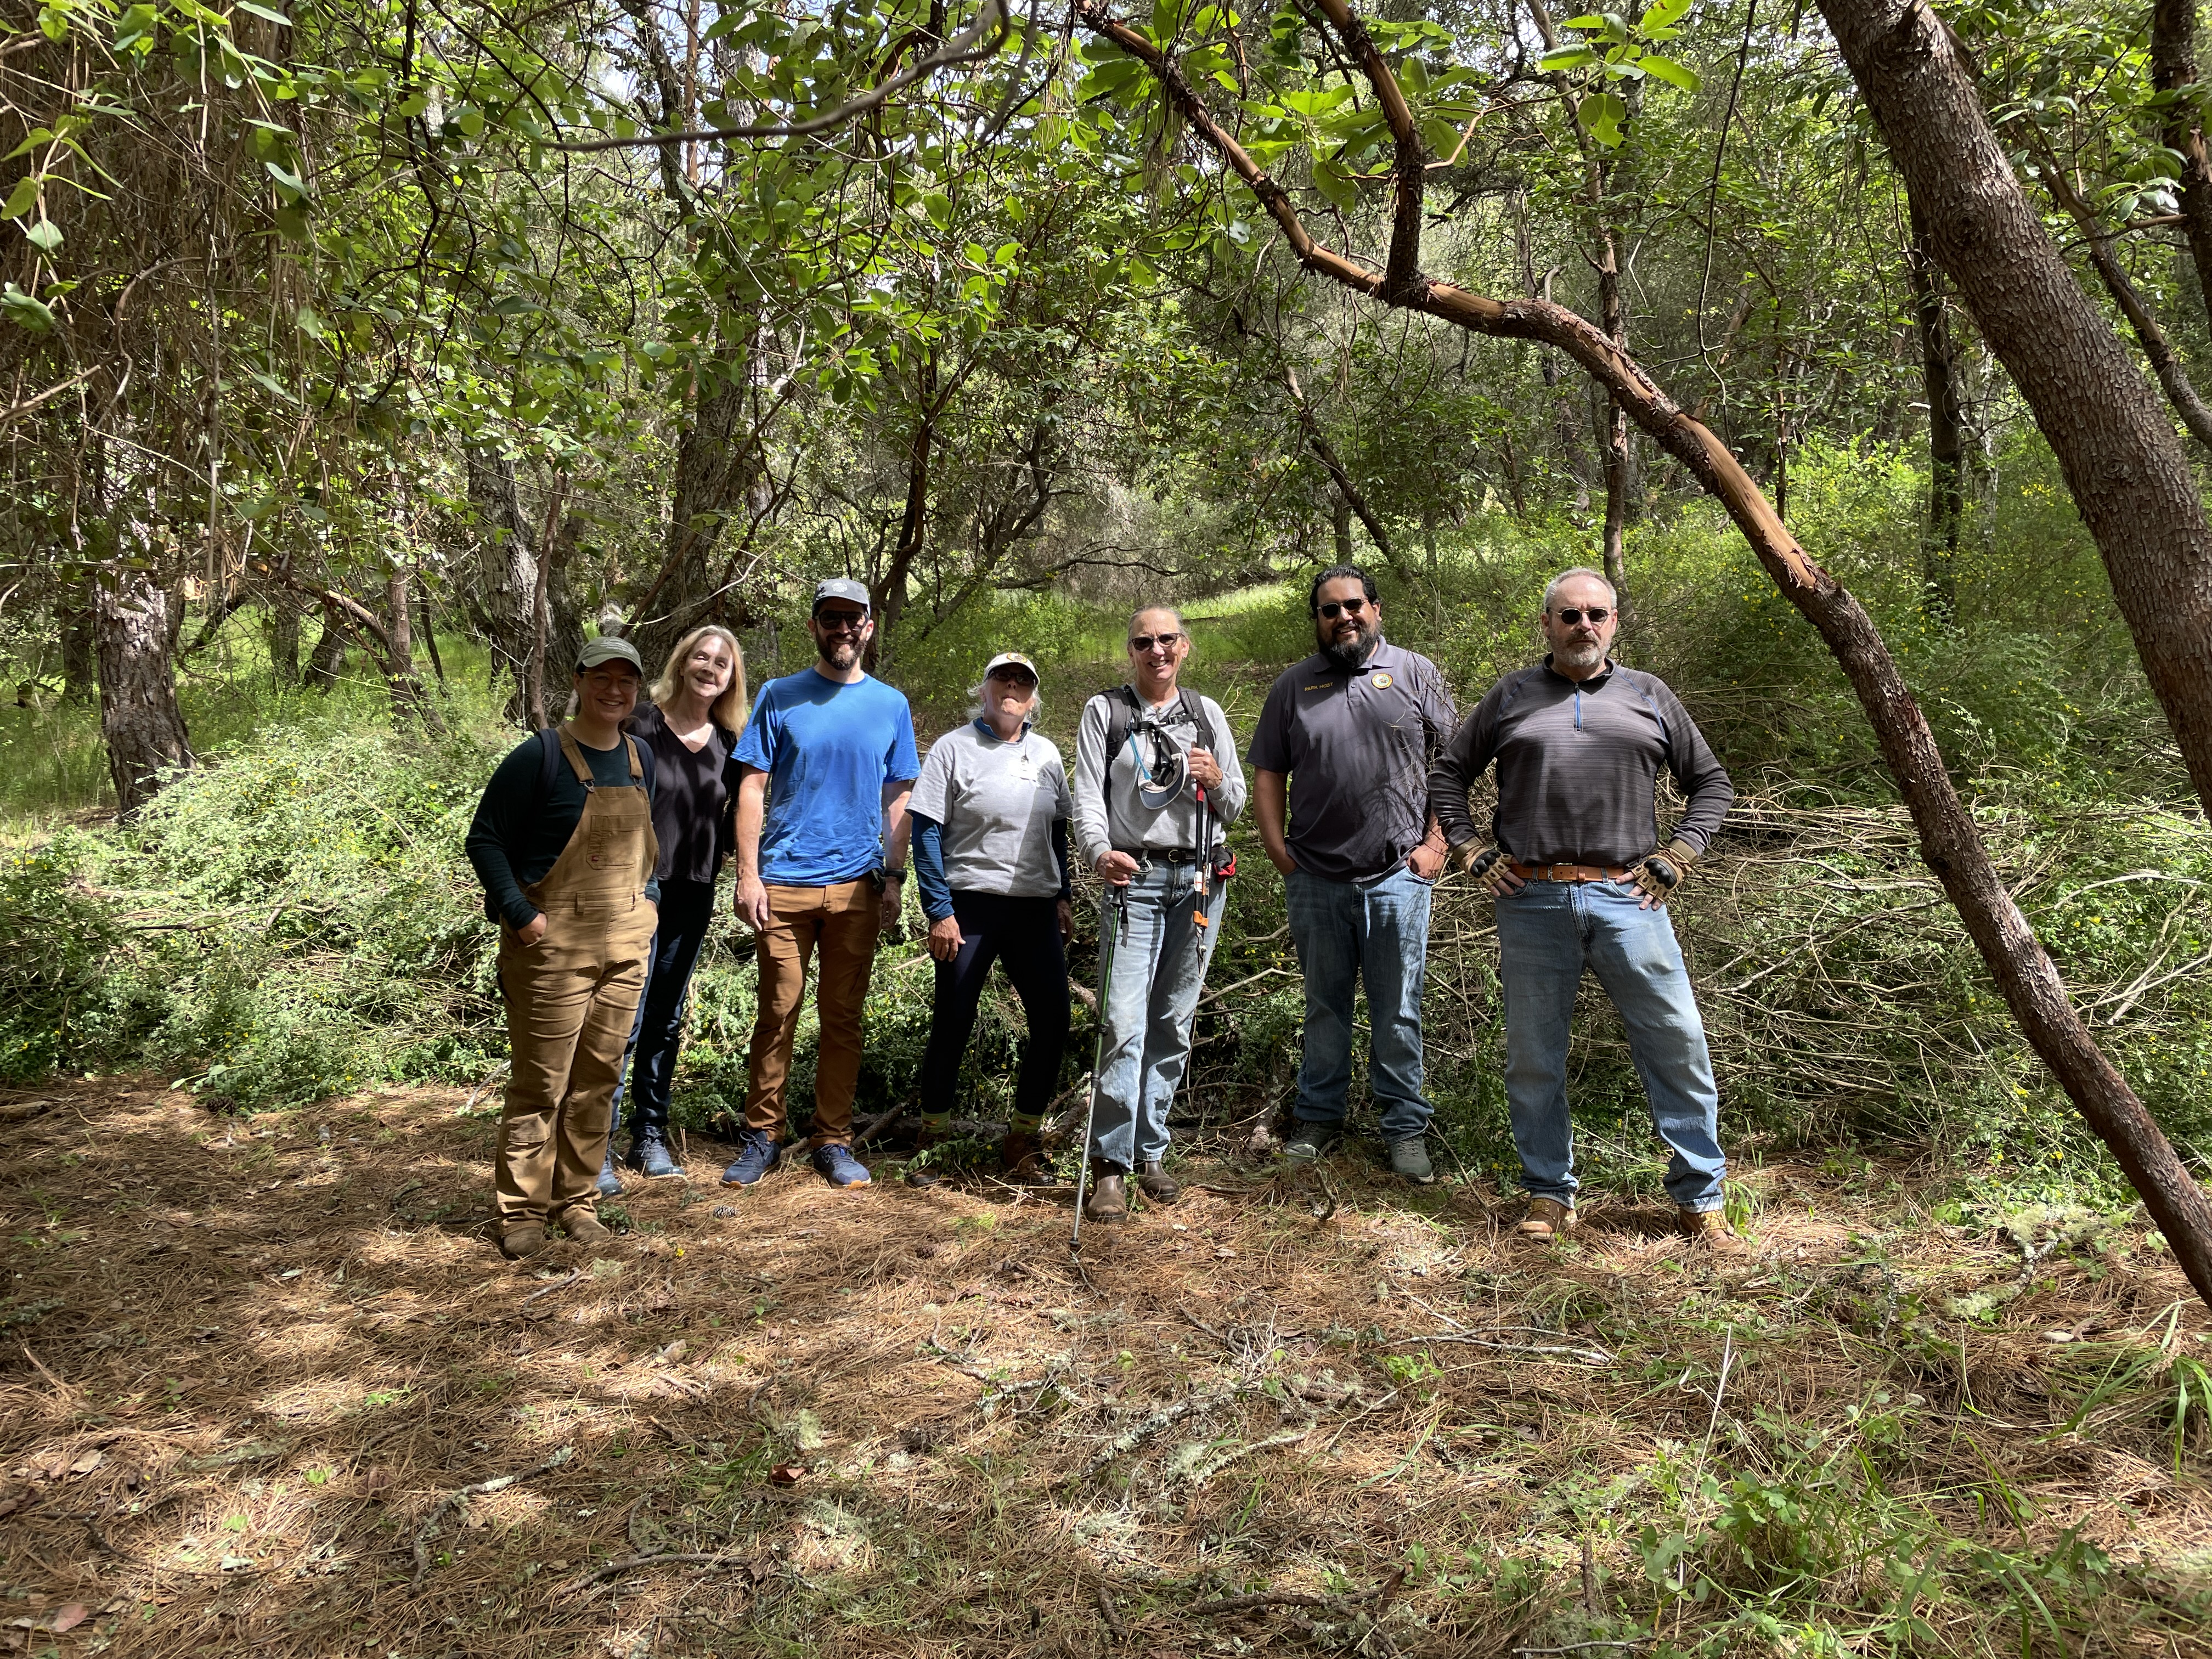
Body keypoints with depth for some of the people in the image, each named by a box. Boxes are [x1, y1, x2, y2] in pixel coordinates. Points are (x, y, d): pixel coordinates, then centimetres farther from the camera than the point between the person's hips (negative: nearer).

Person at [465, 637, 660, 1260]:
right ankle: (523, 1211, 12)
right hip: (553, 942, -6)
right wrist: (520, 914, -16)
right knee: (541, 1082, -1)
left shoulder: (640, 758, 10)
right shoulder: (541, 755, -9)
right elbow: (484, 839, -8)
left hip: (625, 941, 6)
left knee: (599, 1078, 12)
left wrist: (647, 898, 9)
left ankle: (578, 1200, 24)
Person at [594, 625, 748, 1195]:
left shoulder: (728, 741, 8)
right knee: (625, 1019, -7)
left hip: (694, 896, 5)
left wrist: (718, 856, 1)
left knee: (667, 1019, 12)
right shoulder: (644, 724, -7)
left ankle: (651, 1136, 23)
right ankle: (597, 1146, 2)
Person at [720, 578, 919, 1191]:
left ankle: (834, 1140, 17)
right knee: (777, 1013, 2)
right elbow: (753, 788, 2)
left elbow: (898, 798, 12)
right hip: (783, 883, -1)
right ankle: (762, 1136, 15)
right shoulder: (779, 697, 4)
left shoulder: (890, 705, 9)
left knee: (844, 1018, 7)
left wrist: (894, 878, 5)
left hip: (856, 886, 2)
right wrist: (748, 874, -5)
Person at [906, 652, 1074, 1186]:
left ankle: (1022, 1143, 15)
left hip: (1036, 908, 5)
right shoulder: (954, 748, -1)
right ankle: (933, 1140, 17)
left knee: (1052, 1022, 1)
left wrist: (1064, 896, 13)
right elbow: (926, 832, -5)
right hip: (969, 905, -4)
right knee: (953, 1025, 1)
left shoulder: (1046, 753, 13)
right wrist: (939, 911, -10)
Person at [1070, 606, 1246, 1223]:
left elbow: (1235, 808, 16)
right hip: (1134, 881, -3)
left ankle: (1150, 1151, 17)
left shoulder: (1207, 714, 14)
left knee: (1174, 1025, 7)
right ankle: (1110, 1165, -5)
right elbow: (1088, 795, -4)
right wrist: (1099, 851, -23)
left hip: (1200, 882, 3)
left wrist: (1218, 780, -6)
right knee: (1124, 1025, -12)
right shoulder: (1104, 711, 6)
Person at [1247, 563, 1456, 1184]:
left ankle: (1405, 1127, 17)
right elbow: (1268, 774, 10)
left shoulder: (1416, 674, 3)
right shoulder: (1293, 687, 8)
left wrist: (1436, 842, -3)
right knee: (1325, 1006, 13)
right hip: (1315, 879, 2)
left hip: (1398, 876, -2)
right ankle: (1319, 1117, 26)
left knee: (1398, 1012, 5)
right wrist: (1279, 851, 1)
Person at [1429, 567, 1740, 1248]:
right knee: (1533, 1057, 7)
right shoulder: (1511, 697, 10)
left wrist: (1674, 858, 4)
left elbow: (1712, 784, 16)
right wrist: (1473, 851, 6)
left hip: (1627, 899, 0)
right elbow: (1447, 774, 16)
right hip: (1531, 901, 0)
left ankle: (1700, 1197, 15)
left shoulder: (1649, 696, 12)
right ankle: (1550, 1193, 22)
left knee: (1678, 1045, 0)